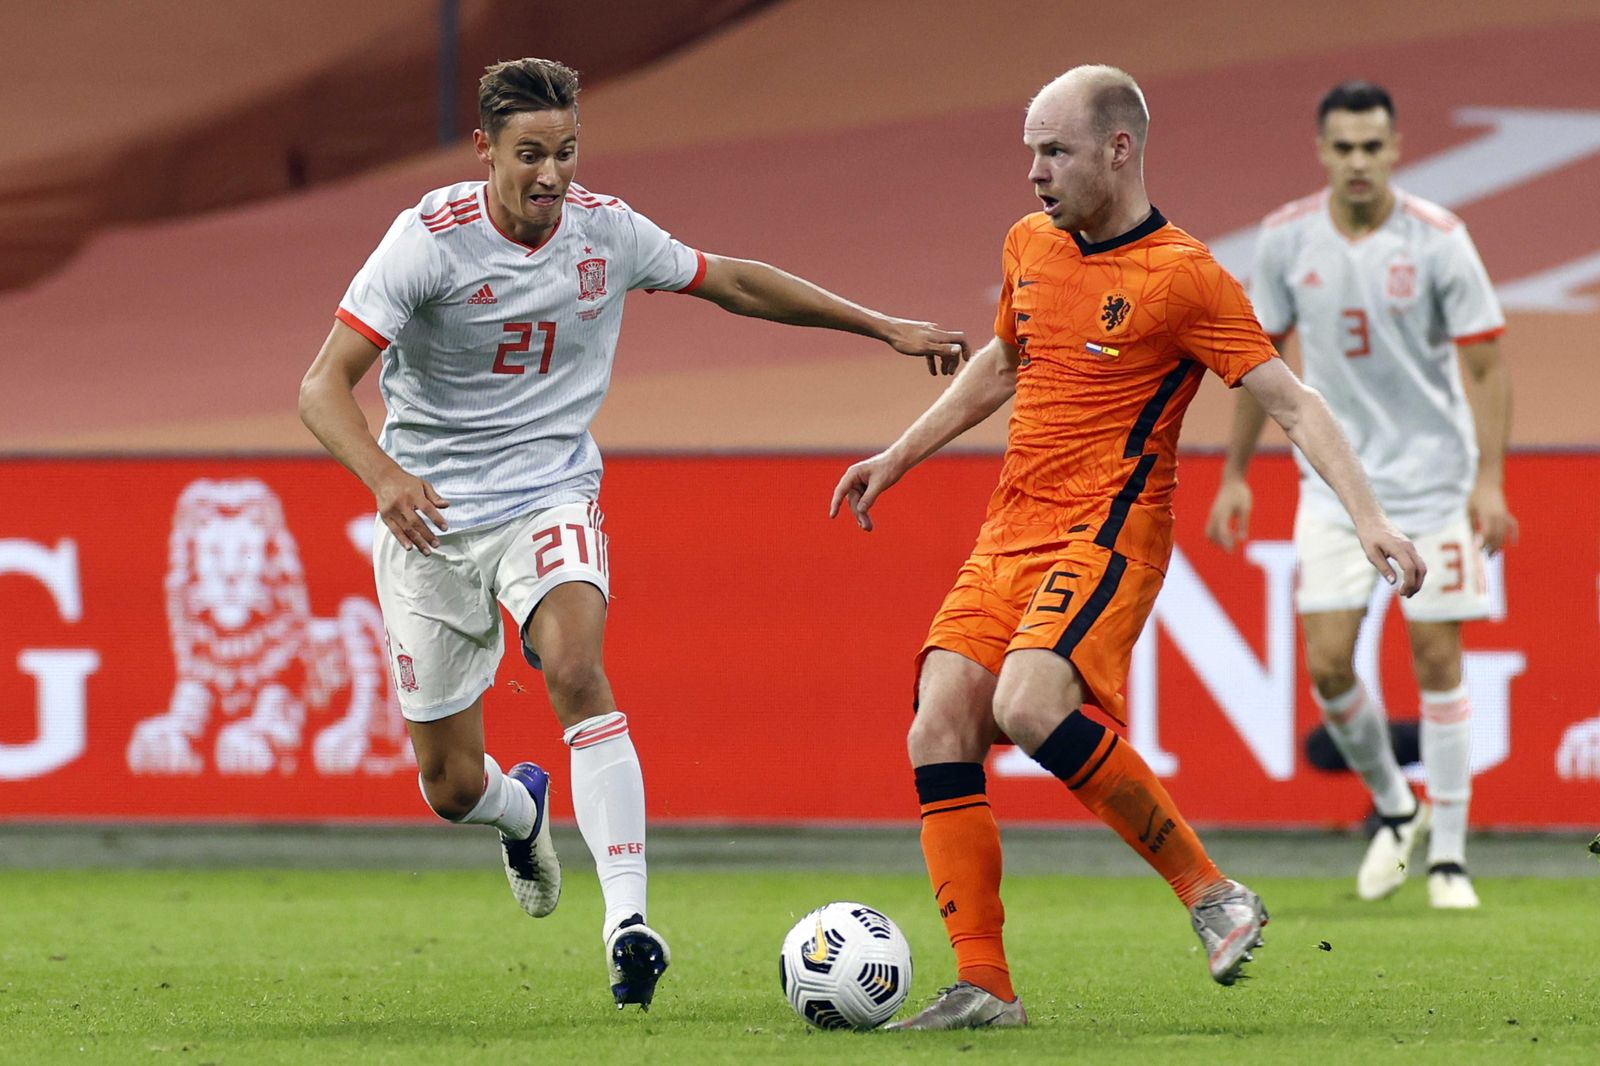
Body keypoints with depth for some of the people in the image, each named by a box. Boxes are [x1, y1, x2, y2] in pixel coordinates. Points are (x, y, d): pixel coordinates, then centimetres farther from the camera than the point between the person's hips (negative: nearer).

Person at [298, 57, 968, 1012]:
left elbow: (733, 282, 14)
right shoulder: (432, 240, -16)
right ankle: (523, 809, 42)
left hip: (551, 498, 1)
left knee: (576, 668, -30)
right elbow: (324, 386, -19)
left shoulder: (606, 231, -4)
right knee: (452, 789, 2)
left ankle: (629, 917, -34)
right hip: (430, 521, -1)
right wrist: (385, 477, -39)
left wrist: (883, 326, 14)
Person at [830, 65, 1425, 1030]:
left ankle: (1211, 893, -16)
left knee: (1029, 704, -30)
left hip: (1111, 533, -7)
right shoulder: (1030, 247, 13)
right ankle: (983, 988, -5)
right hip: (1011, 531, 7)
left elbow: (1293, 403, -10)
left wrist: (1370, 518, -20)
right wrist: (898, 458, 33)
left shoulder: (1183, 277, -9)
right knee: (940, 729, -9)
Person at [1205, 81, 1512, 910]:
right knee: (1327, 663, -5)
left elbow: (1485, 365, -9)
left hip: (1433, 478, -3)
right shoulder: (1286, 238, -2)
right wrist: (1234, 476, 10)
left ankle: (1449, 855, 5)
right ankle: (1393, 810, 21)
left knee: (1436, 657, -4)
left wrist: (1489, 481, -18)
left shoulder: (1438, 240, -12)